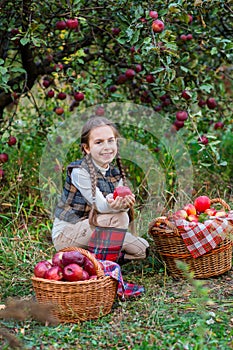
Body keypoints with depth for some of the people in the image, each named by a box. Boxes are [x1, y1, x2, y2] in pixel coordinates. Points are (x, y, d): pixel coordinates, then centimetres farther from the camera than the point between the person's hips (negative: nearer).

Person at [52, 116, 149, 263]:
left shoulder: (115, 173, 5)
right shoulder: (79, 171, -17)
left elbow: (122, 206, -10)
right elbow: (99, 205, -23)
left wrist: (125, 203, -35)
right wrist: (111, 203, -46)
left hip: (93, 232, 7)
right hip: (64, 235, -7)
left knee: (142, 249, -1)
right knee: (119, 218, -27)